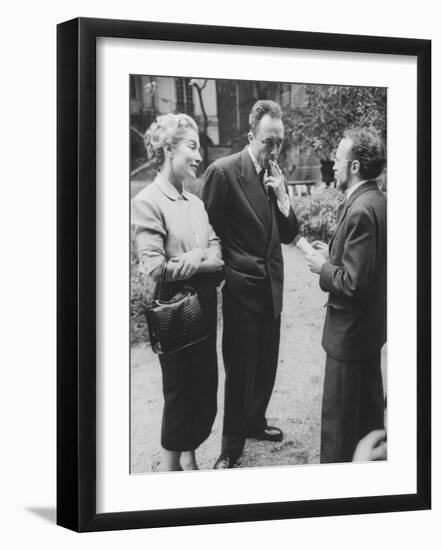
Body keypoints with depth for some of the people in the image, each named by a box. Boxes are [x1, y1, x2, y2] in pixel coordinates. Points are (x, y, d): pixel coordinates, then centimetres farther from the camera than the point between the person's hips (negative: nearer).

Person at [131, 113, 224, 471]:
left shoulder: (196, 202, 11)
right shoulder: (148, 202, -12)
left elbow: (218, 258, 4)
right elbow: (155, 270, -20)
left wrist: (193, 261, -17)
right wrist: (203, 258, -10)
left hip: (204, 308, 7)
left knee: (206, 389, 11)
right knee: (180, 392, 4)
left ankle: (188, 457, 27)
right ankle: (170, 465, 19)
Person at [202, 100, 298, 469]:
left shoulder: (276, 176, 8)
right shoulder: (224, 172, -13)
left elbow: (289, 235, 8)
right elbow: (209, 230, -8)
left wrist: (282, 196, -7)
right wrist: (223, 272, -6)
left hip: (272, 286, 7)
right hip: (242, 288, -6)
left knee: (266, 364, 17)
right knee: (240, 369, 0)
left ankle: (254, 422, 37)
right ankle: (231, 447, 11)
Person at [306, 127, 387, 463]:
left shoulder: (360, 211, -25)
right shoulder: (379, 201, 5)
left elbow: (354, 282, -27)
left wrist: (324, 266, -12)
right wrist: (333, 252, 8)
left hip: (350, 331, -10)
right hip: (372, 325, 10)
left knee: (338, 417, 1)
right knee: (369, 405, 21)